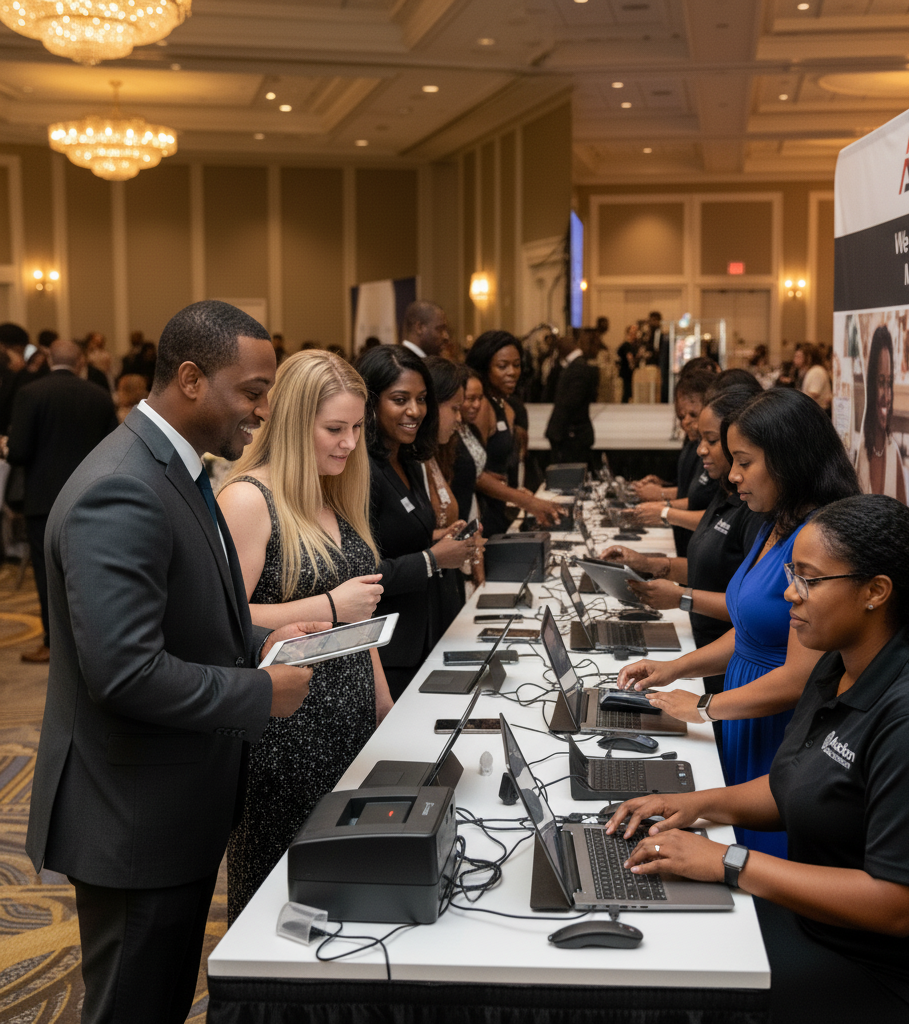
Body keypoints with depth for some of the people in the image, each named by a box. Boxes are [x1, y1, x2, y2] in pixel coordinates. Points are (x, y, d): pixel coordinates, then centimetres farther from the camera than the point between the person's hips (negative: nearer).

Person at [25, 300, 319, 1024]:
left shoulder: (173, 469, 9)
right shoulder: (120, 492, -24)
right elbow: (127, 671, -30)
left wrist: (259, 640, 2)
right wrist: (263, 693, -19)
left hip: (180, 808, 10)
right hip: (136, 823, -10)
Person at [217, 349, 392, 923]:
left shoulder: (334, 497, 14)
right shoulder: (249, 499, -14)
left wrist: (384, 700, 19)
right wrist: (329, 607, -20)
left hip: (351, 721, 8)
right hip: (284, 731, -8)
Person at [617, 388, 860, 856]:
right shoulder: (775, 528, 10)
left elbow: (801, 678, -23)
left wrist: (704, 707, -12)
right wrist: (676, 668, 9)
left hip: (785, 742, -9)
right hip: (748, 731, 9)